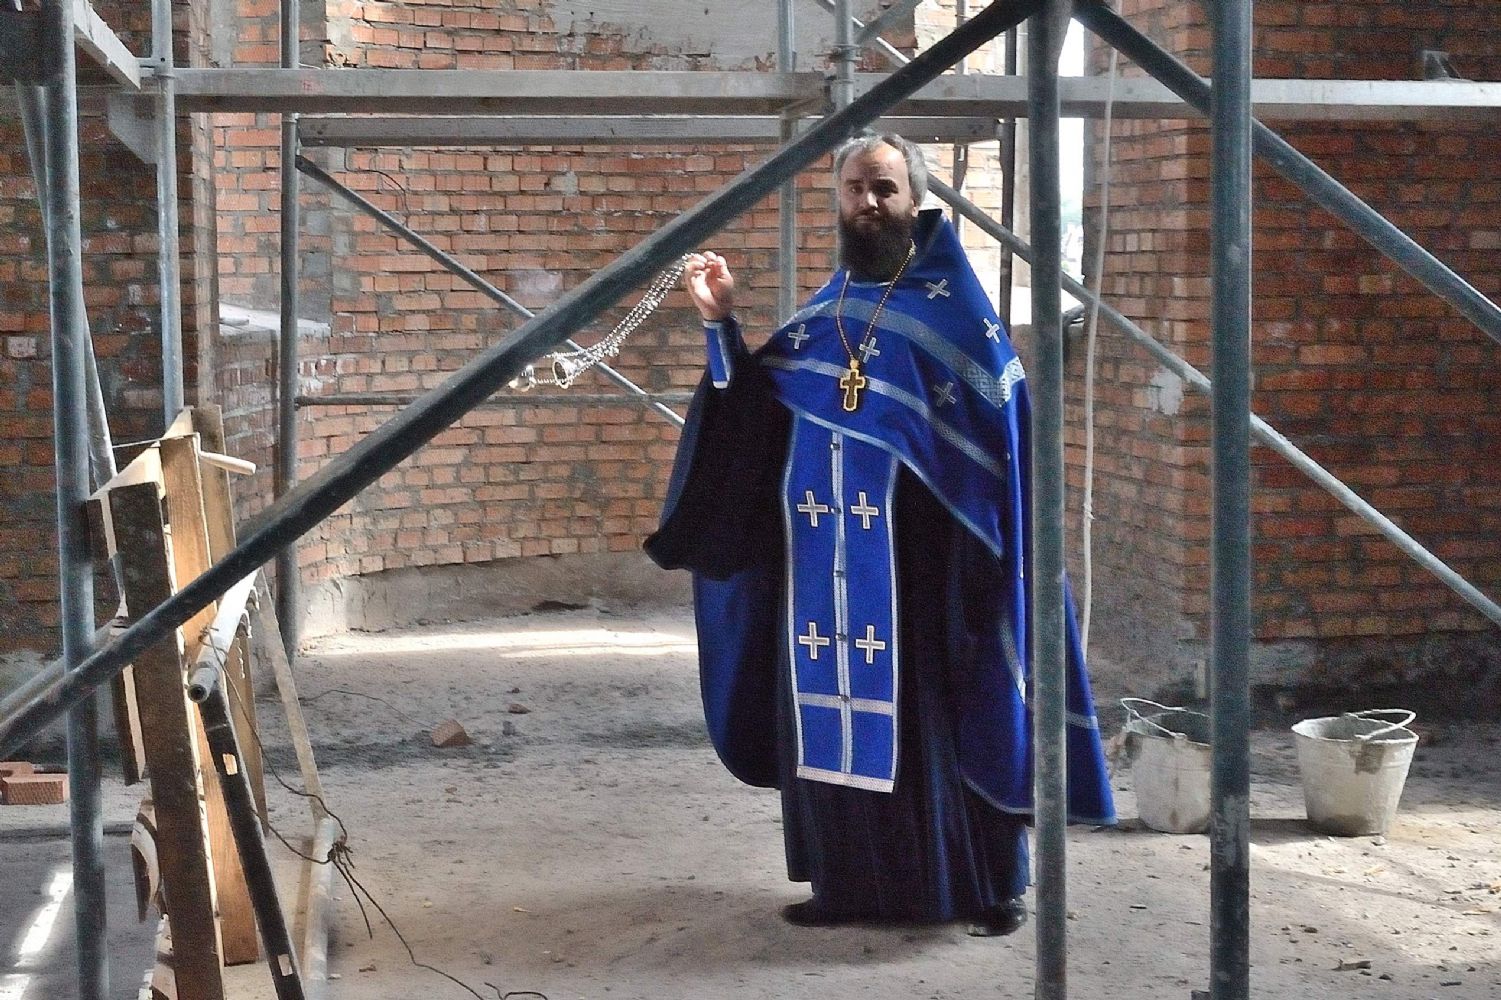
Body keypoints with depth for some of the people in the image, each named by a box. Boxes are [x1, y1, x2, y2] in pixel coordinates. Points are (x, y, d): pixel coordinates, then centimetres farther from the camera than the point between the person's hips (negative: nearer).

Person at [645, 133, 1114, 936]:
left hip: (915, 562, -5)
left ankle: (985, 886, 9)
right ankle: (849, 882, 17)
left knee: (931, 718, -2)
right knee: (832, 712, 7)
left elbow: (998, 433, -8)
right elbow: (752, 417, 10)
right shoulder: (817, 314, 13)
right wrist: (722, 324, 1)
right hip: (823, 563, 5)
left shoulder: (953, 308, -2)